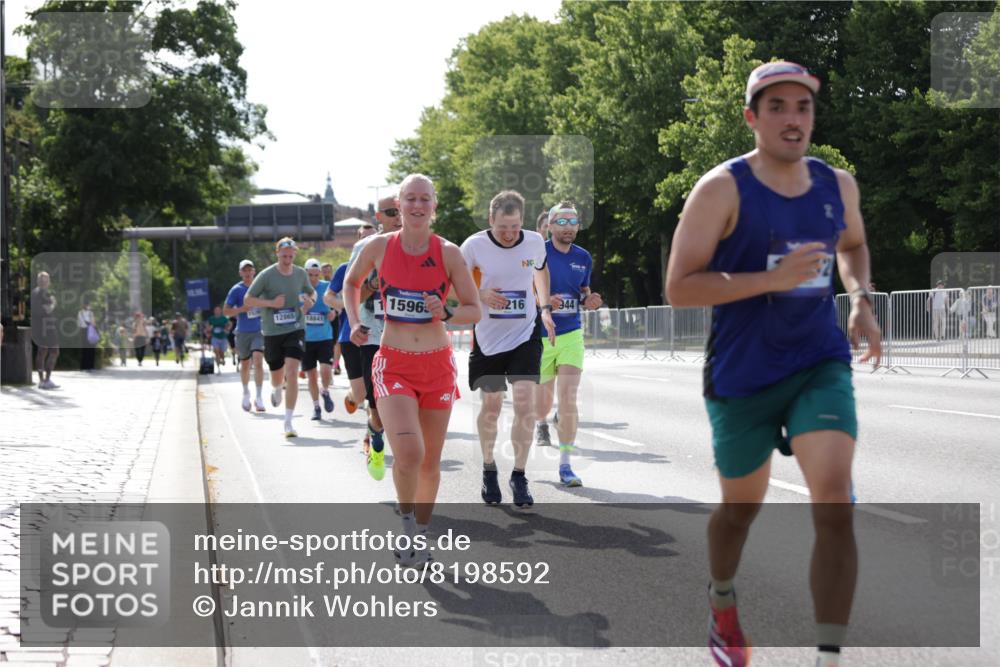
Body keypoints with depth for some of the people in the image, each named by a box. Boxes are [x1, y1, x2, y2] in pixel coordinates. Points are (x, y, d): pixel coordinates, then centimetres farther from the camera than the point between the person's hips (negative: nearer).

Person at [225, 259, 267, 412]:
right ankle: (246, 394, 36)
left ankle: (259, 397, -14)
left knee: (258, 361, -17)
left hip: (259, 331, 0)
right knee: (245, 364, 13)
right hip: (243, 332, 0)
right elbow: (226, 311, -6)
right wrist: (243, 309, -19)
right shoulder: (236, 290, -4)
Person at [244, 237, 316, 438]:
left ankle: (288, 422, -13)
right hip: (272, 332, -1)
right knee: (277, 374, 14)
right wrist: (270, 303, -18)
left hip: (296, 330, 1)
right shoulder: (266, 275, -7)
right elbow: (247, 300, -4)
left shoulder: (301, 273, 3)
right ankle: (276, 389, 55)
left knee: (292, 372, -16)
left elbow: (310, 292, 22)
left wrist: (309, 300, -2)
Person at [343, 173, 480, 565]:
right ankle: (406, 521, 6)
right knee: (408, 452, -21)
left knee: (430, 462, 9)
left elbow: (475, 311, 1)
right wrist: (354, 323, 4)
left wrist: (445, 314, -18)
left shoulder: (447, 253, -4)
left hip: (437, 366, 1)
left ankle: (420, 535, 30)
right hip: (394, 366, -1)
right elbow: (351, 282, 18)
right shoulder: (379, 247, -3)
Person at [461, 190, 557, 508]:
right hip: (488, 337, -1)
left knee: (525, 402, -12)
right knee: (491, 405, 7)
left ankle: (519, 476, -3)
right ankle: (489, 468, 29)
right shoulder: (475, 245, -13)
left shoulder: (535, 241, -6)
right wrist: (480, 295, -19)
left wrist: (545, 308, 6)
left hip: (526, 333, 1)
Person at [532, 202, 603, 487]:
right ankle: (541, 424, 49)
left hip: (571, 335, 2)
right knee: (543, 403, 9)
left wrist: (589, 301, -3)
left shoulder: (583, 257, 6)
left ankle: (565, 465, -5)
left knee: (569, 400, -12)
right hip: (540, 336, -2)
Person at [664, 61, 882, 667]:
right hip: (742, 374, -2)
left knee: (835, 503, -17)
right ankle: (722, 602, 47)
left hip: (821, 366, 3)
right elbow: (679, 287, -17)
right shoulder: (722, 189, -12)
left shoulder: (839, 185, 3)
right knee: (742, 506, 14)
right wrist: (774, 279, -25)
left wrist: (862, 300, 5)